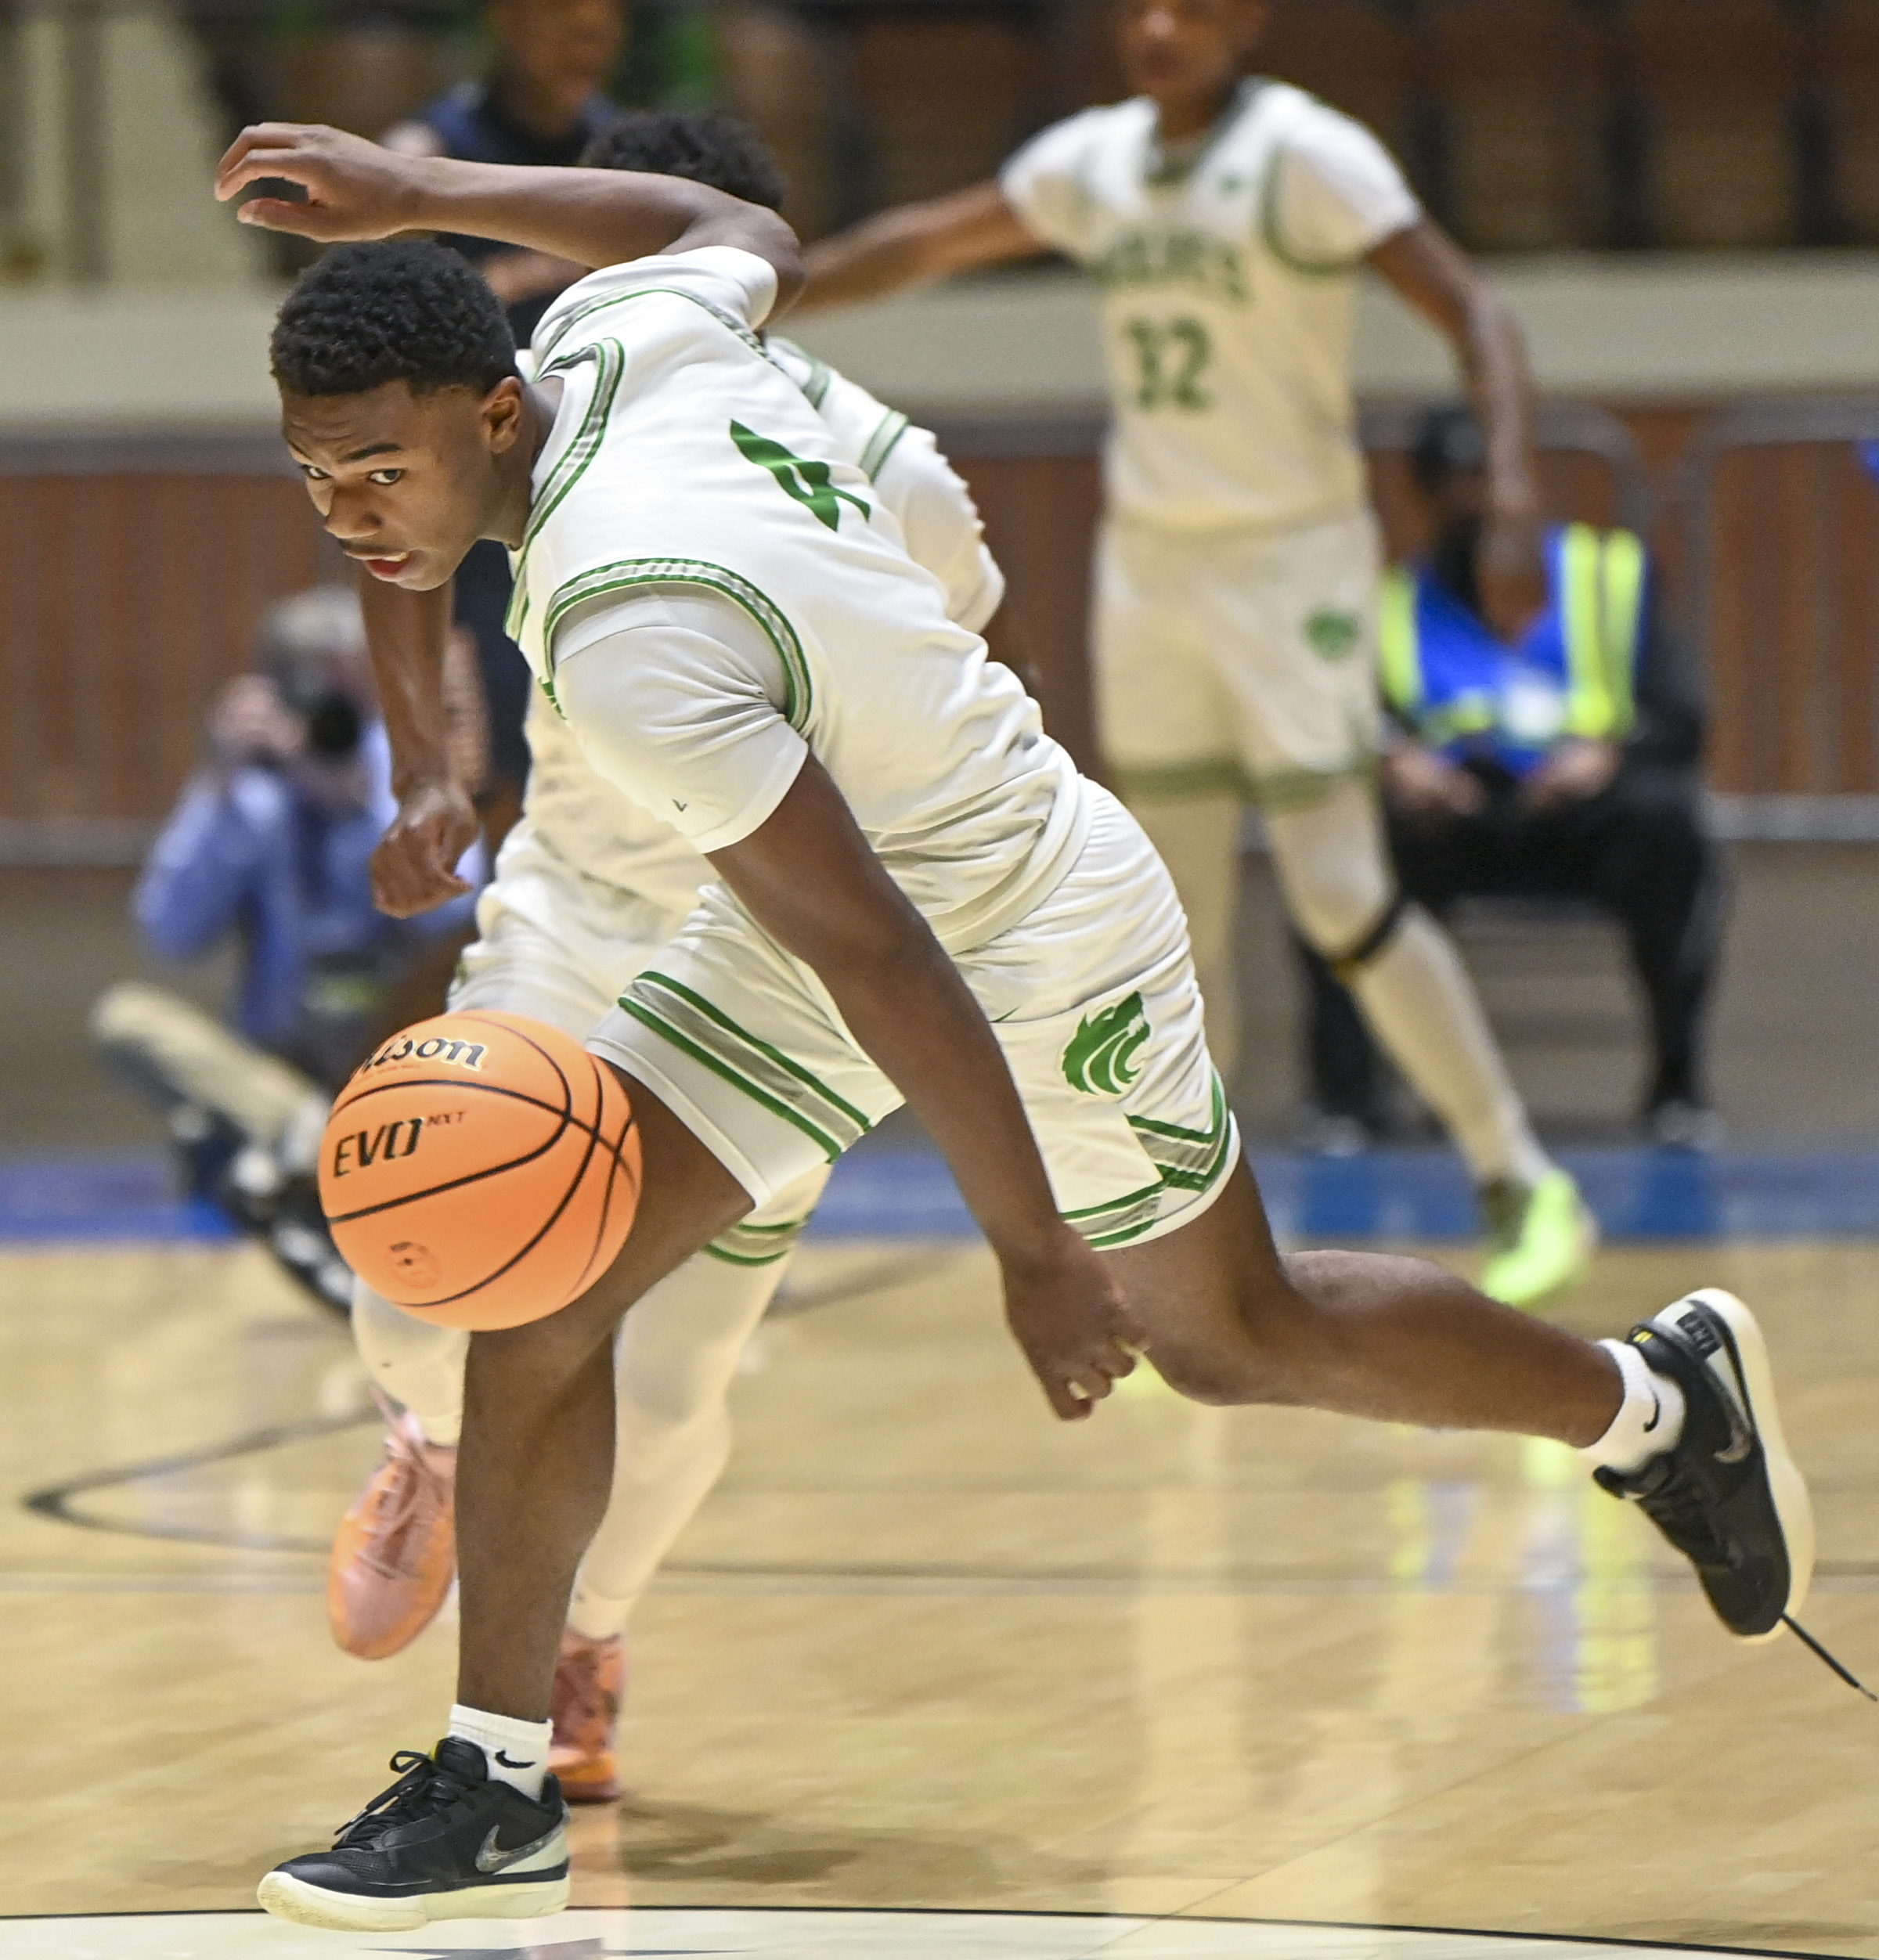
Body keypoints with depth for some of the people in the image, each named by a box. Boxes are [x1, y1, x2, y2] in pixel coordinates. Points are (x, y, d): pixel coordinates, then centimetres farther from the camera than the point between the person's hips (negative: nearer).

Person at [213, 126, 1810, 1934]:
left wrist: (1032, 1252, -26)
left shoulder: (626, 638, -39)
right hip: (814, 923, 8)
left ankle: (1660, 1402, 40)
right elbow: (747, 239, 11)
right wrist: (426, 197, 14)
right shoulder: (626, 330, -15)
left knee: (1237, 1341, 15)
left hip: (1036, 950, -8)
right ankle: (495, 1795, 6)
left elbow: (877, 961, -34)